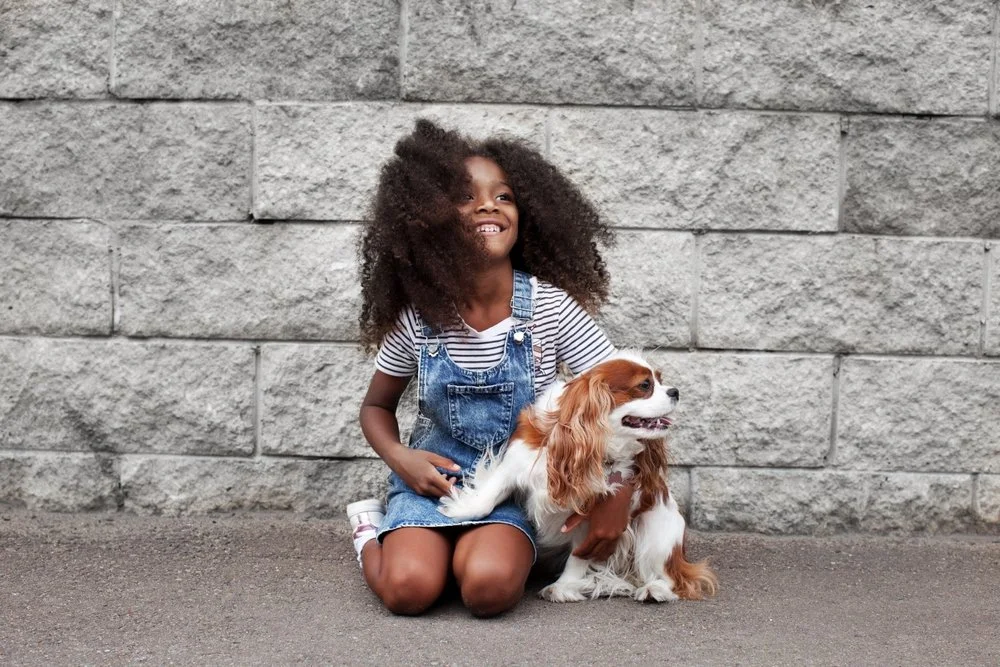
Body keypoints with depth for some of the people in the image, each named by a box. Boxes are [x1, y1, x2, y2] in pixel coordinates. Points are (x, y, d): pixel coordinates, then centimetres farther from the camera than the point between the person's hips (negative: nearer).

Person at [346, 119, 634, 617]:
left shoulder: (550, 306, -13)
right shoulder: (418, 316, -8)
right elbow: (377, 407, 8)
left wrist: (618, 498, -20)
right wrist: (400, 458, -13)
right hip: (433, 475, 1)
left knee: (489, 587, -30)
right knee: (409, 589, -25)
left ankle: (471, 549, 7)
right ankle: (373, 533, 11)